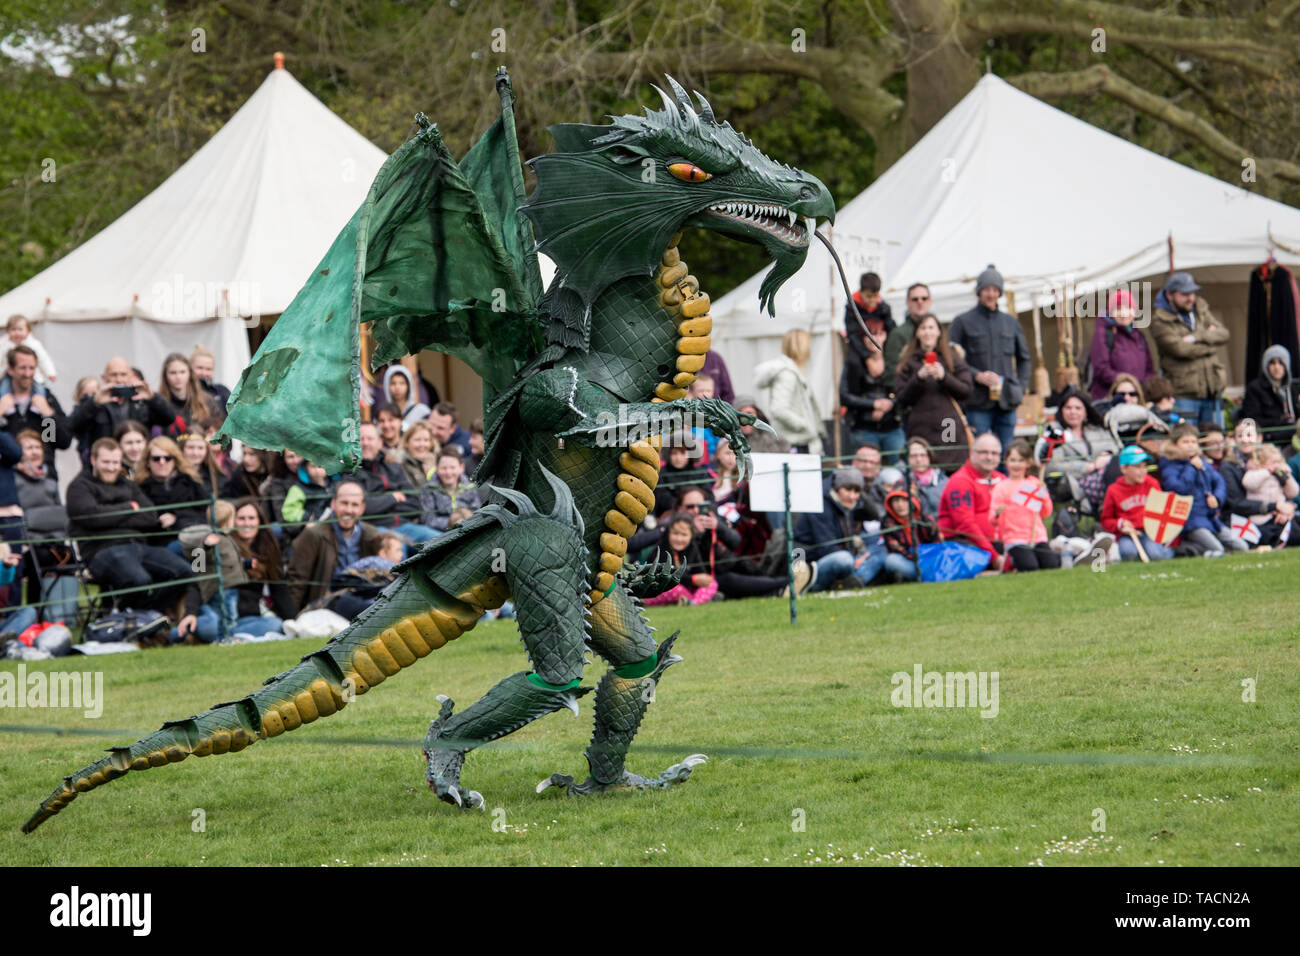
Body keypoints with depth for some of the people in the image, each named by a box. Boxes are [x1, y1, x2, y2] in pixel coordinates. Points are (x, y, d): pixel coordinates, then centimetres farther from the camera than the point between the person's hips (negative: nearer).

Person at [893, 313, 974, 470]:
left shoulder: (953, 357, 12)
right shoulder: (908, 362, 12)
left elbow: (967, 390, 4)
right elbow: (902, 399, 5)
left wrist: (944, 376, -10)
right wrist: (919, 378, -9)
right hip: (921, 430, 0)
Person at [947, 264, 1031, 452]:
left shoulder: (1011, 322, 16)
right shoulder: (963, 322, 3)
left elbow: (1024, 357, 25)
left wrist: (1021, 386, 11)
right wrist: (978, 376, -15)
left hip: (1007, 401, 4)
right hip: (978, 402, -4)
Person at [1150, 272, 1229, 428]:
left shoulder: (1201, 309, 14)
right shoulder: (1160, 321, -5)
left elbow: (1223, 334, 2)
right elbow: (1180, 349, -17)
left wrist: (1197, 338, -14)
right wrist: (1209, 340, -3)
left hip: (1212, 390, 6)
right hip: (1184, 395, -6)